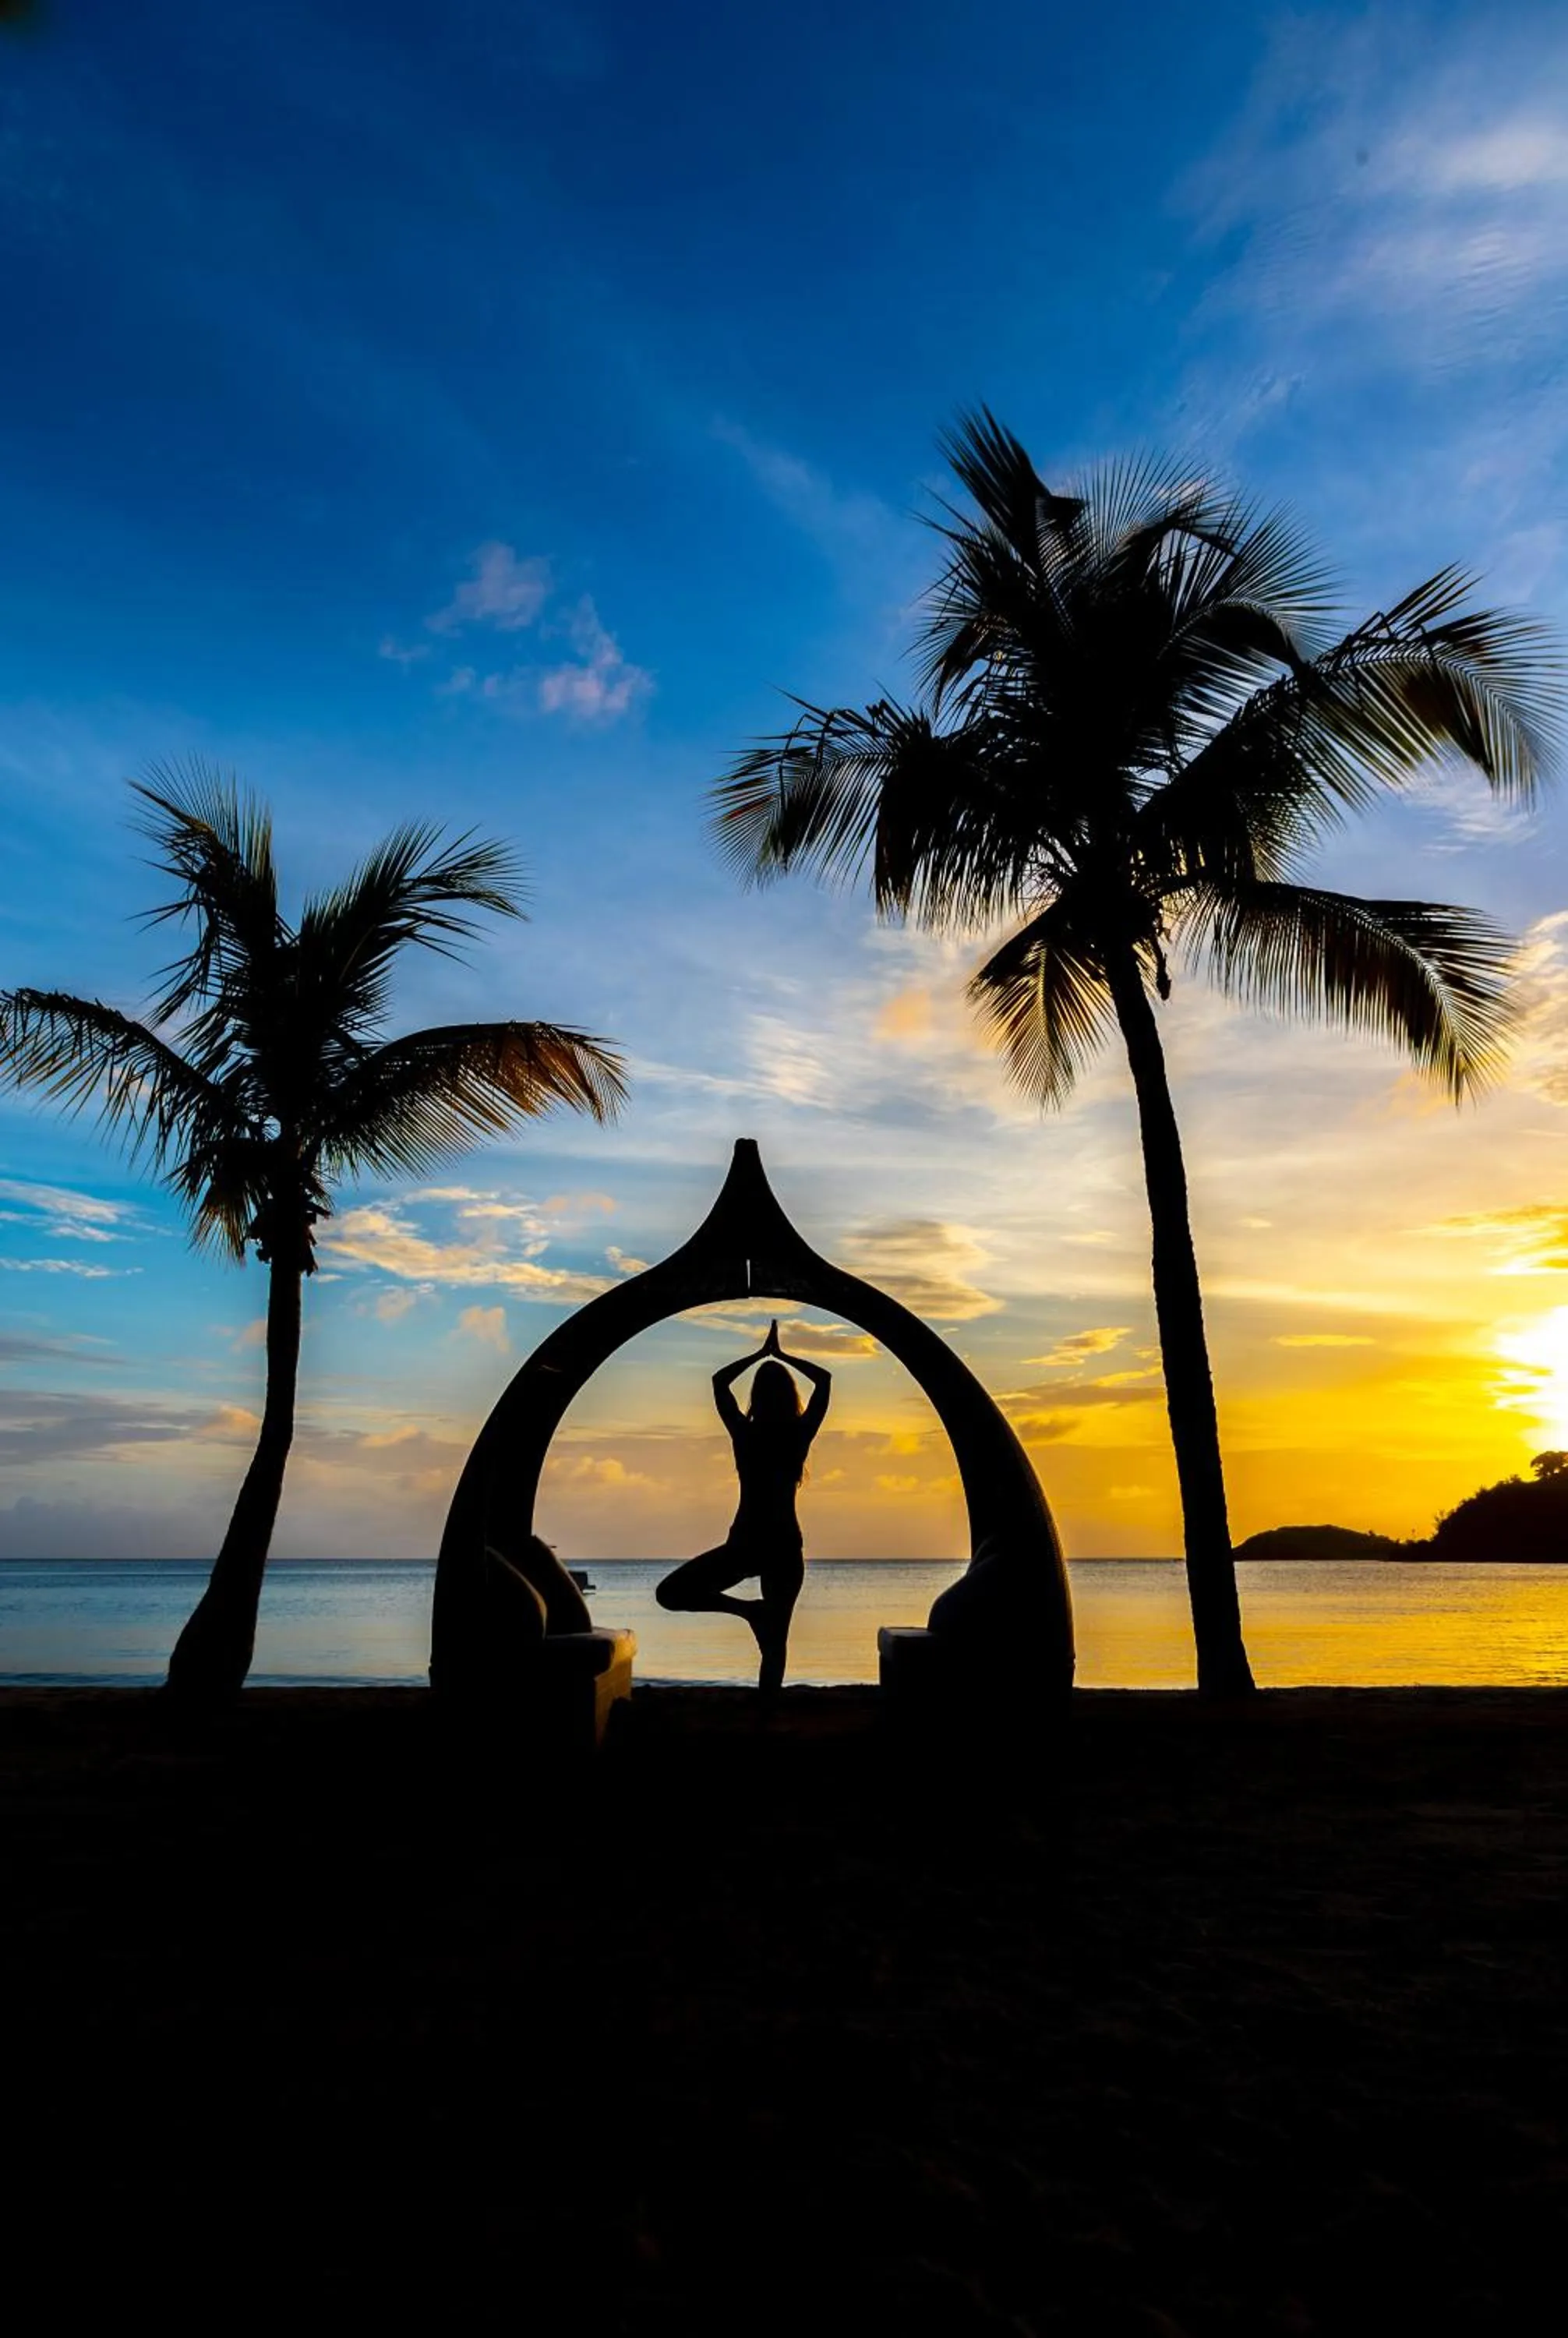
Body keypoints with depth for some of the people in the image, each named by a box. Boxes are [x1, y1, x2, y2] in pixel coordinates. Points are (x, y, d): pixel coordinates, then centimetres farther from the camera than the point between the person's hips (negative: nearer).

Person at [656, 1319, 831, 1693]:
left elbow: (720, 1381, 10)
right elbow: (824, 1379, 10)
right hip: (785, 1545, 2)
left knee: (669, 1593, 6)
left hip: (745, 1544, -2)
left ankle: (748, 1609, -4)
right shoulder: (800, 1435, -4)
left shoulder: (744, 1433, -5)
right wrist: (781, 1356, 15)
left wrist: (760, 1354, 16)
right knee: (775, 1640, 11)